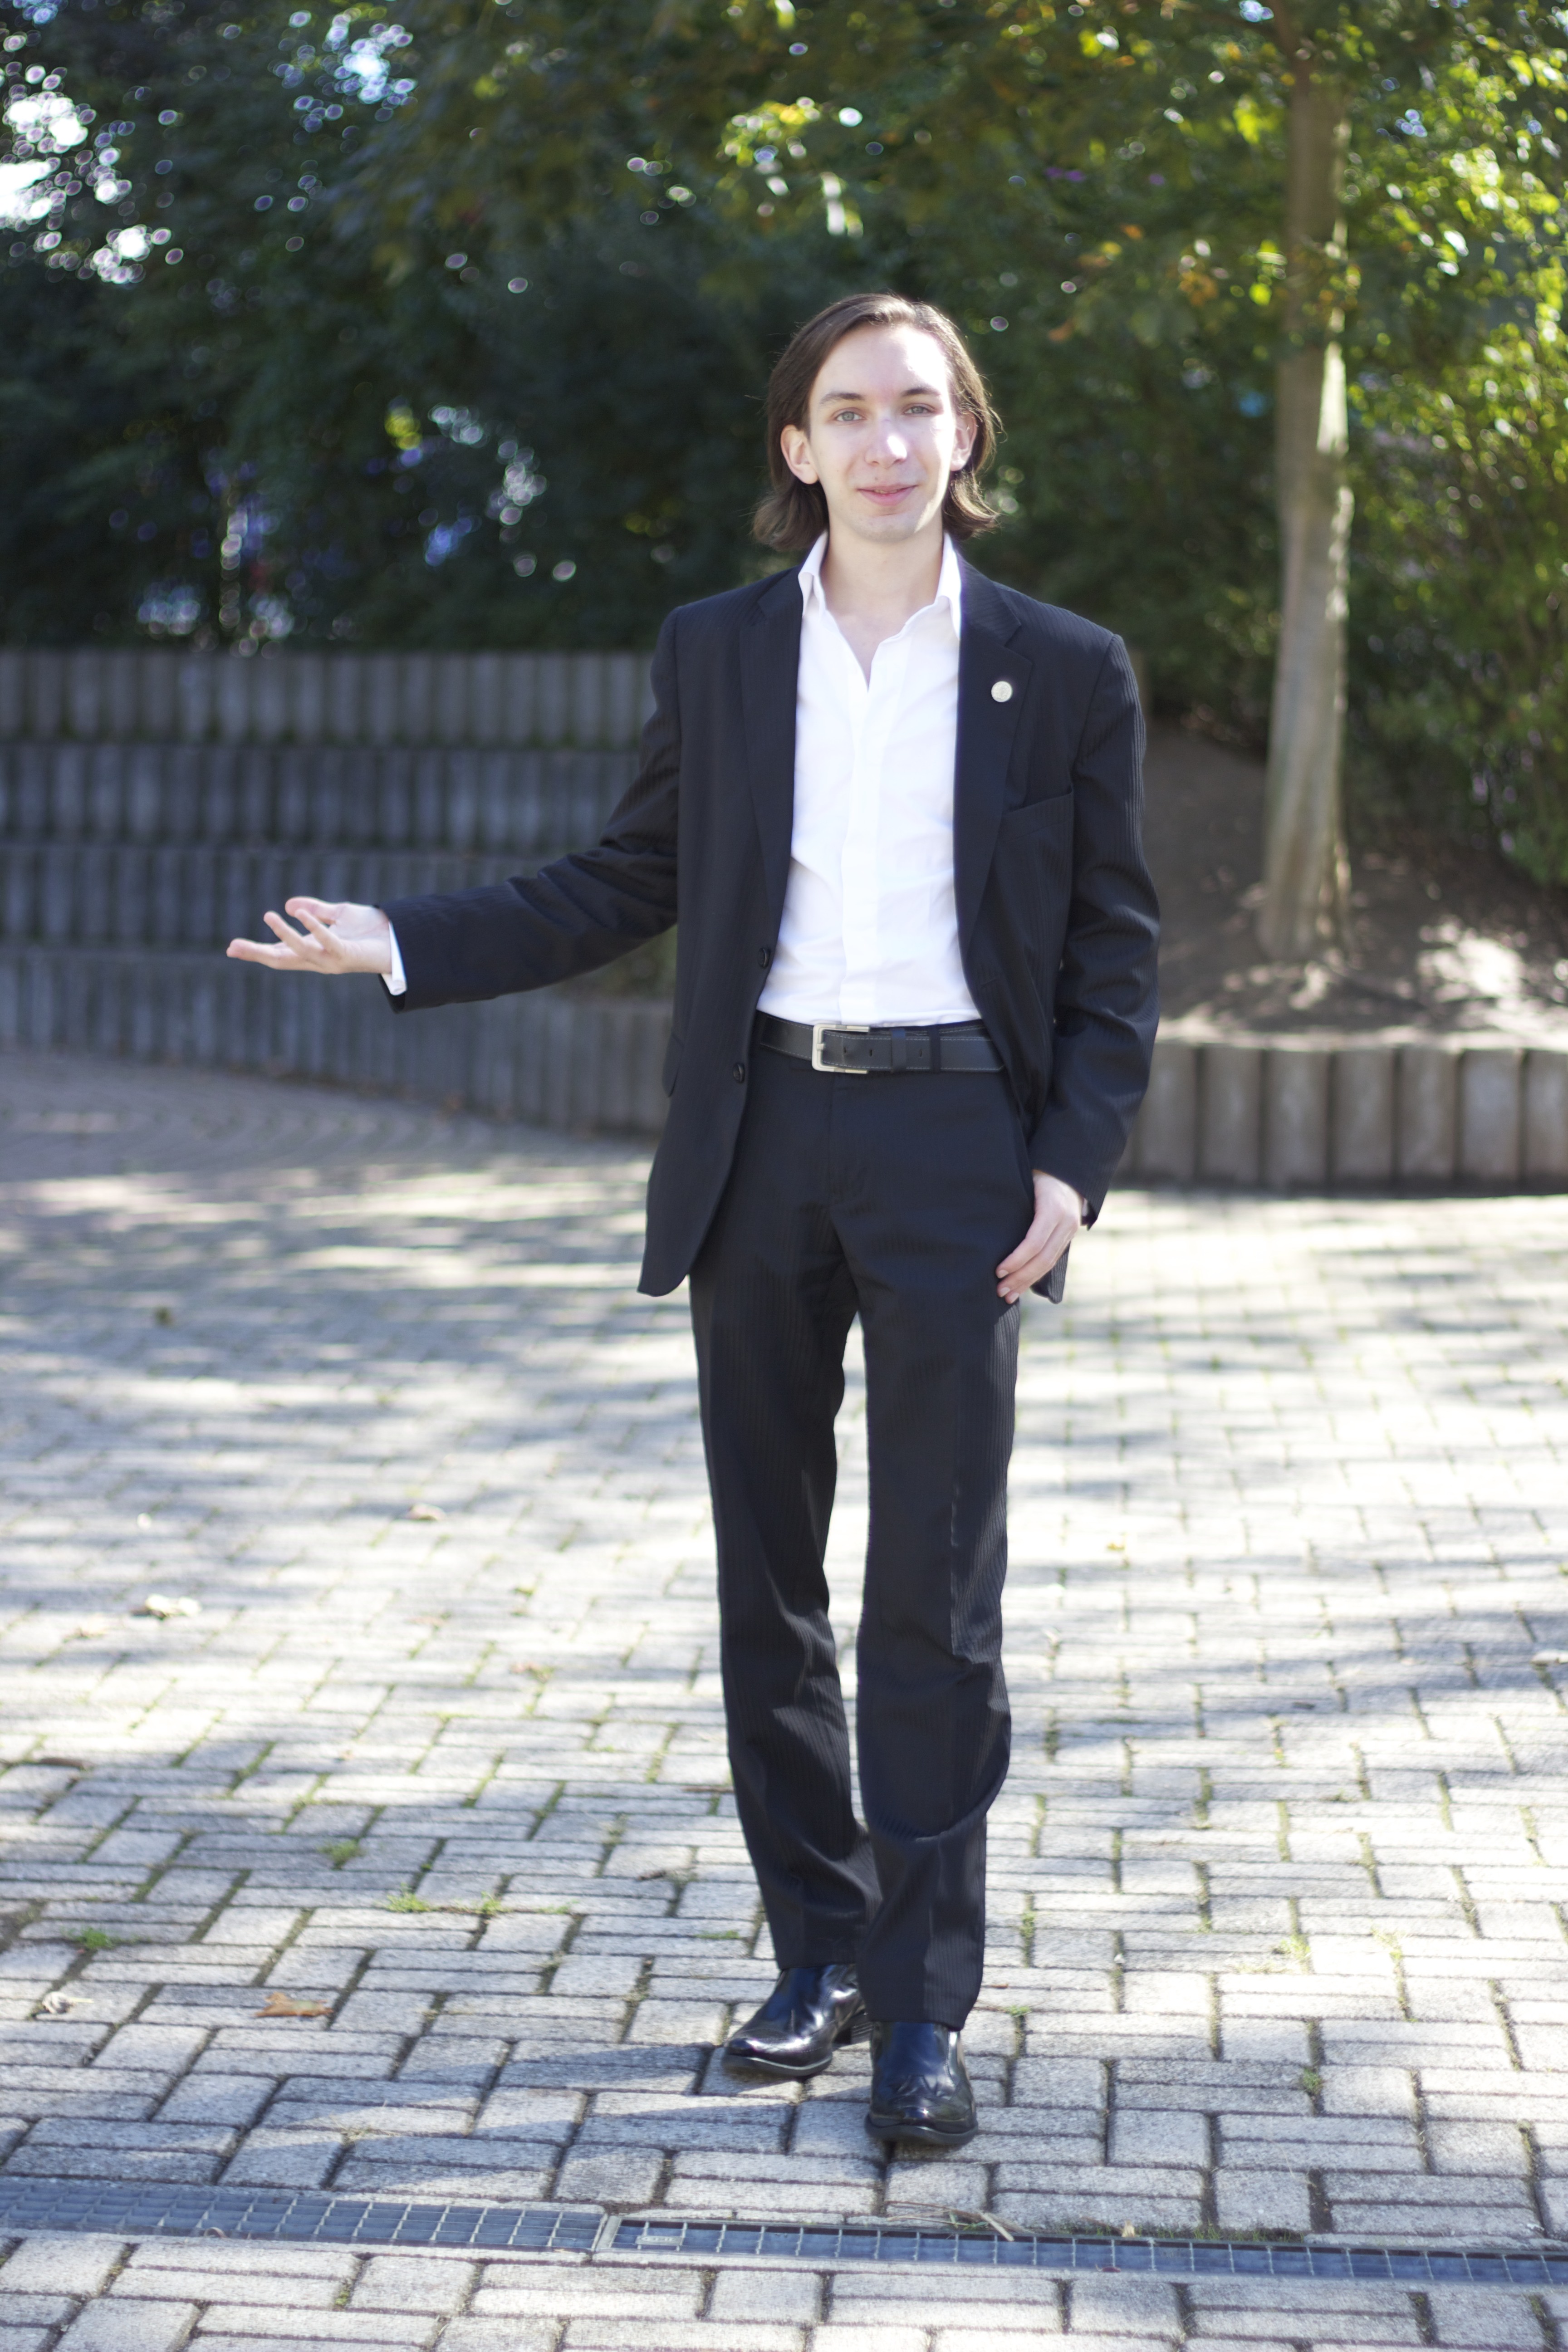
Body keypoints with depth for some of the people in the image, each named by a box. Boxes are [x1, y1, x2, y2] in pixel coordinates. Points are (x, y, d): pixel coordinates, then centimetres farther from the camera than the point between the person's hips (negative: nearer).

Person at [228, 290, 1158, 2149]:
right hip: (759, 1142, 3)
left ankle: (923, 2008, 4)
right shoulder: (716, 654, 6)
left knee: (935, 1593, -3)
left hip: (952, 1145, -3)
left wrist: (1073, 1160, -8)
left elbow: (1114, 946, 3)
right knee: (767, 1577, 9)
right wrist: (404, 946, 4)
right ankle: (819, 1948, 23)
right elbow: (629, 886, 12)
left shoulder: (1063, 672, 1)